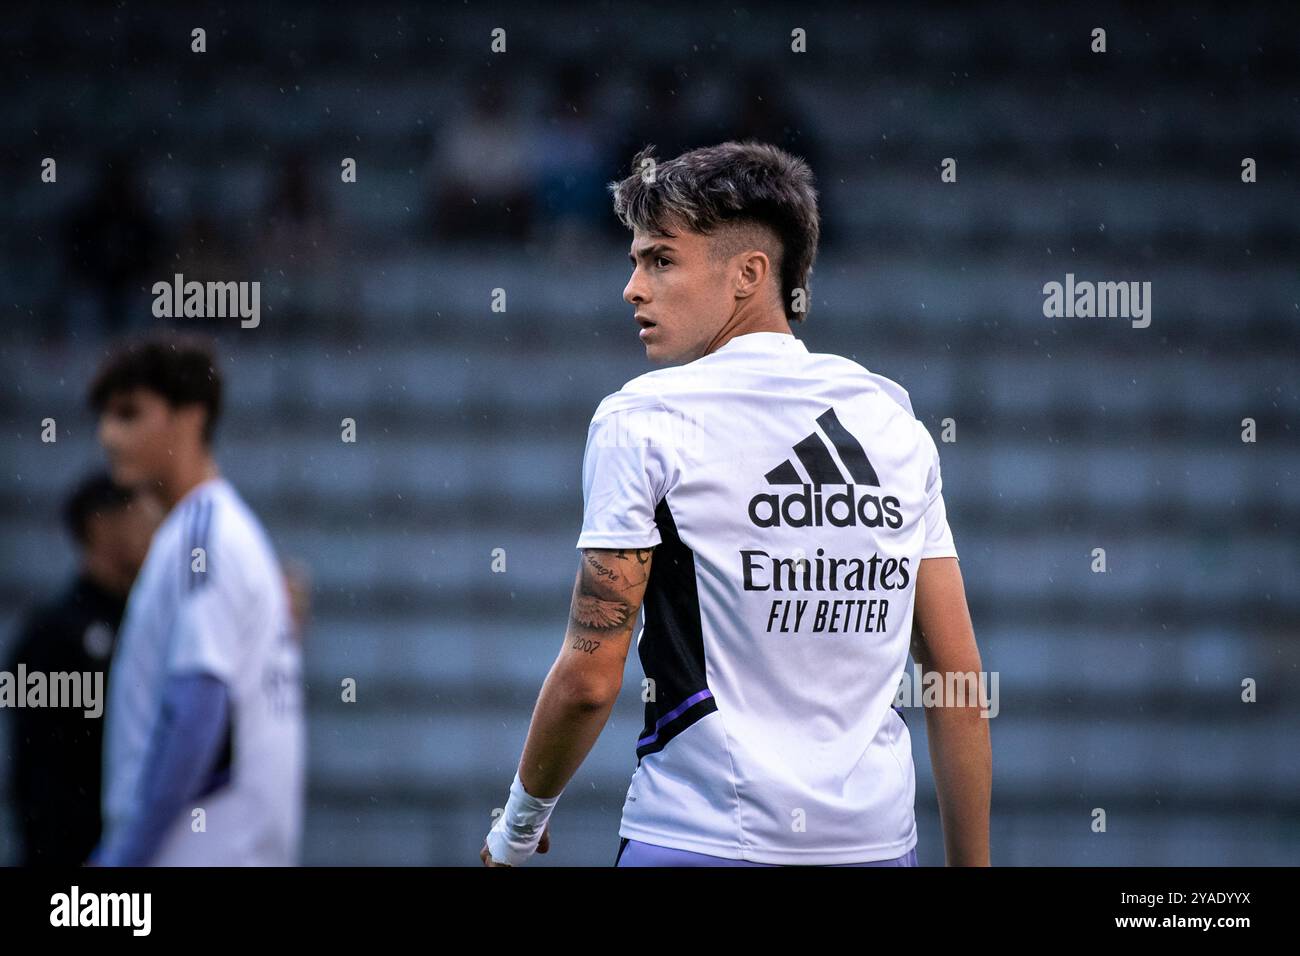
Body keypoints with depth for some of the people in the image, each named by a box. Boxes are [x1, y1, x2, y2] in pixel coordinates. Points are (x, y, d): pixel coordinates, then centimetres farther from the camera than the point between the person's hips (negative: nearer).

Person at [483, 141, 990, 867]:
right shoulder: (896, 420, 10)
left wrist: (521, 821, 8)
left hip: (706, 842, -5)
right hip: (879, 841, 5)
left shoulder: (643, 420, -5)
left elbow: (590, 679, -8)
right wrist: (973, 864, 13)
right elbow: (959, 675, 9)